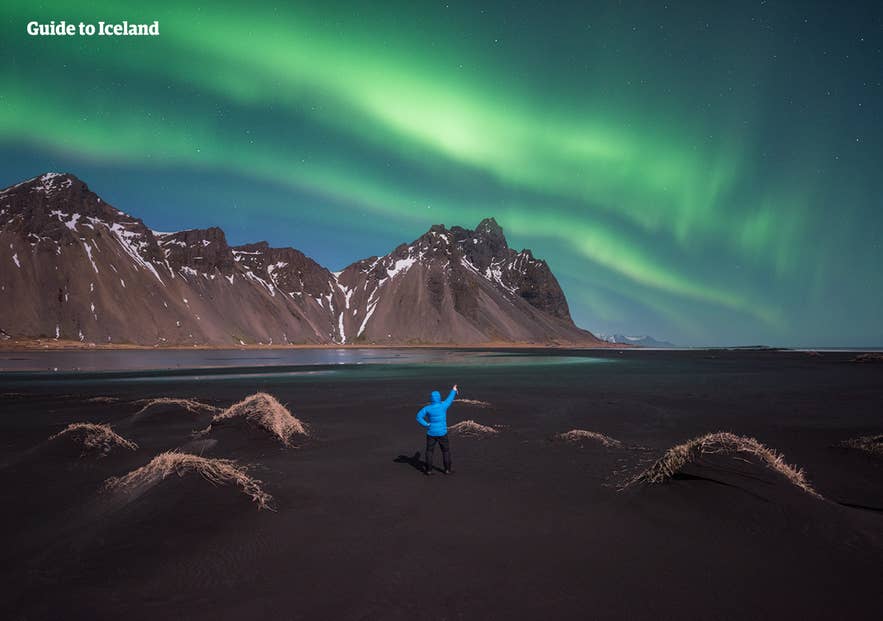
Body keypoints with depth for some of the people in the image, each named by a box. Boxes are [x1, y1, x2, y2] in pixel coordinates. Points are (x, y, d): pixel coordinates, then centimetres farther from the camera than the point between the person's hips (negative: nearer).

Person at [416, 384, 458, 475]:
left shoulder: (427, 408, -9)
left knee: (429, 451, 13)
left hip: (431, 433, 1)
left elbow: (418, 416, -12)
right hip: (442, 433, 0)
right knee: (446, 451, 14)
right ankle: (447, 469, 15)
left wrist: (426, 424, -8)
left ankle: (429, 470, 13)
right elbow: (450, 399, 8)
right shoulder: (443, 405, -11)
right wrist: (454, 390, 24)